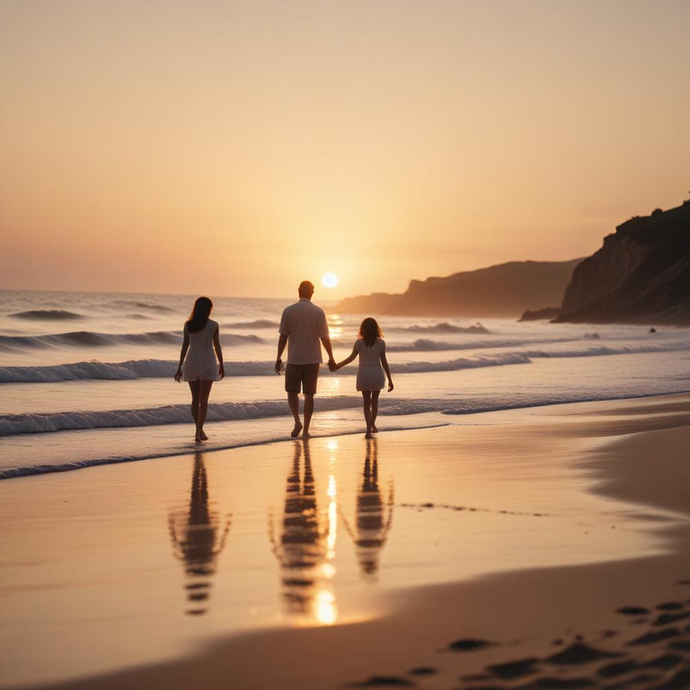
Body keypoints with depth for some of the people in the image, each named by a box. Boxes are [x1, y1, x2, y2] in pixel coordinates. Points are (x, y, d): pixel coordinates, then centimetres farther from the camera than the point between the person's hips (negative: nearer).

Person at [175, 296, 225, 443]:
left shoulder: (188, 325, -1)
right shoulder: (214, 325, -7)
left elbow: (184, 347, 0)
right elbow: (217, 346, -4)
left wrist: (180, 367, 5)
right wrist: (221, 365, 7)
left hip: (191, 363, 3)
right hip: (207, 364, -3)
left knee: (195, 399, 13)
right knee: (203, 400, -3)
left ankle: (199, 430, 21)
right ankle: (199, 432, -11)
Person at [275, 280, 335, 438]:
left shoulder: (288, 311, -5)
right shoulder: (318, 312, -6)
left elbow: (283, 337, -4)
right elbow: (324, 338, -5)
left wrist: (278, 358, 4)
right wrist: (331, 358, 7)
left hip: (294, 360, -1)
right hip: (312, 360, 1)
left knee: (292, 391, 13)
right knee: (309, 394, 8)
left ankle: (297, 421, -7)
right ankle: (306, 430, 9)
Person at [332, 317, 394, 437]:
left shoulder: (359, 342, -3)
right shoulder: (381, 343, -3)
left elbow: (351, 358, -6)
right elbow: (384, 362, -3)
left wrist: (337, 366, 5)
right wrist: (390, 380, 3)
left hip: (363, 373, 0)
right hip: (376, 373, 0)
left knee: (366, 402, 7)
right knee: (374, 400, 19)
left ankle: (369, 428, -5)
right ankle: (372, 424, 23)